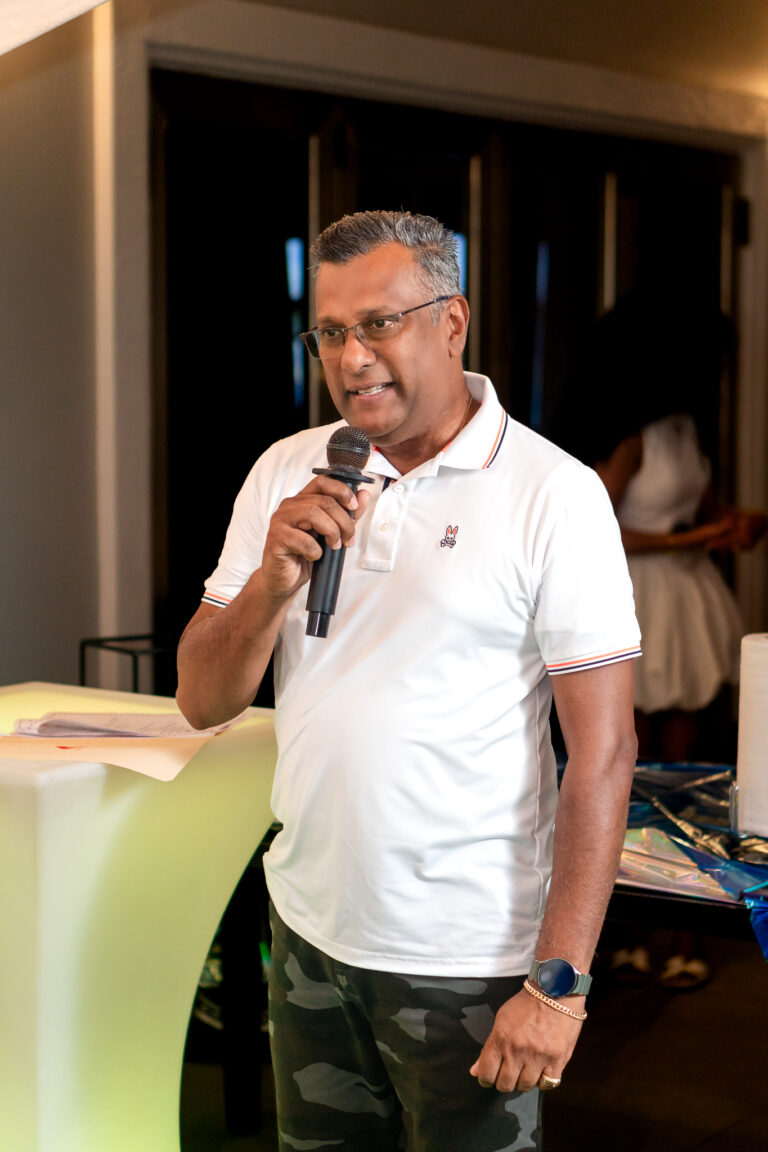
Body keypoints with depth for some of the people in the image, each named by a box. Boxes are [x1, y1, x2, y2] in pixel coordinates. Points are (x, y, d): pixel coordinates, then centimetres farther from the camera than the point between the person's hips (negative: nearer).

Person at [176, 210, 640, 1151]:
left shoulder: (552, 494, -11)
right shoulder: (288, 474, 4)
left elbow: (602, 752, -13)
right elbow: (203, 703, 3)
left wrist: (558, 982, -17)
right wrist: (273, 581, -16)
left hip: (468, 964, -4)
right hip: (310, 931, 5)